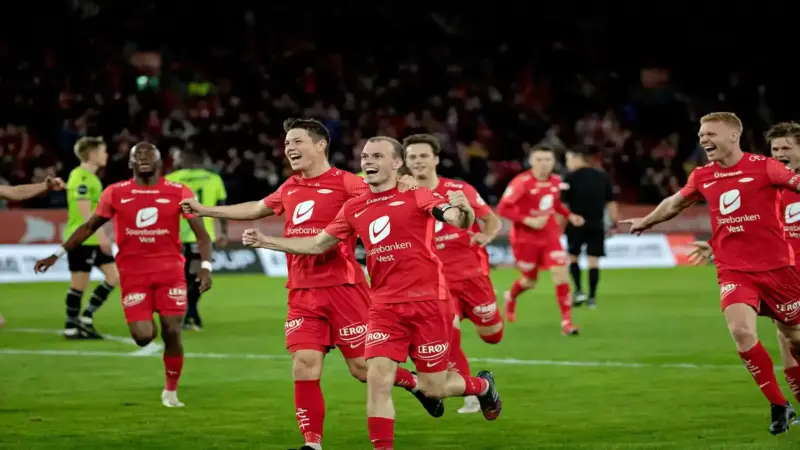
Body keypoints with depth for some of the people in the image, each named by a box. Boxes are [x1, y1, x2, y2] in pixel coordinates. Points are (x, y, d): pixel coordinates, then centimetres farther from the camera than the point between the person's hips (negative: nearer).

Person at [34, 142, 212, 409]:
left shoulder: (179, 193, -1)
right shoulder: (115, 193, 3)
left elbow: (201, 235, 0)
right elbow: (89, 227, 13)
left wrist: (205, 266, -16)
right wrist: (58, 254, 9)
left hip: (170, 270, 0)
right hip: (133, 273, 0)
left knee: (172, 332, -7)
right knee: (143, 336, -13)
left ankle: (171, 391, 14)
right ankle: (146, 322, 26)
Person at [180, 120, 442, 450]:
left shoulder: (344, 183, -8)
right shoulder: (289, 189, 13)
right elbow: (257, 209, 31)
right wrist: (204, 210, 35)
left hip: (343, 288, -5)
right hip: (302, 293, 5)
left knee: (362, 368, 0)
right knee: (304, 367, -6)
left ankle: (414, 384, 30)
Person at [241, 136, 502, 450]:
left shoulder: (416, 196, -6)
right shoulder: (354, 209, 8)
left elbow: (460, 221, -18)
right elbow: (317, 245, 17)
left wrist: (463, 210, -43)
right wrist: (266, 241, 10)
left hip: (428, 303, -4)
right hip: (384, 307, 4)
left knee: (433, 388, 5)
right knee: (377, 380, -12)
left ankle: (482, 386, 38)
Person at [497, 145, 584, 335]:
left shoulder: (556, 181, -1)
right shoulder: (522, 182, -20)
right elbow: (503, 209, -19)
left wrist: (569, 215, 2)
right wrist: (528, 221, -26)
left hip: (550, 235, 4)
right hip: (526, 238, -4)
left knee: (561, 273, -12)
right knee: (529, 280, 10)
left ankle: (567, 321, -7)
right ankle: (511, 297, 47)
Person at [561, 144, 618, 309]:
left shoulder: (570, 178, -4)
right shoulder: (603, 177, 7)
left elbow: (563, 204, -6)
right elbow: (611, 202, 7)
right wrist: (613, 223, 12)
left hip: (576, 224, -2)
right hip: (597, 224, 2)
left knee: (573, 257, 13)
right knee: (593, 261, 4)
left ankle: (579, 291, -1)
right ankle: (592, 297, 3)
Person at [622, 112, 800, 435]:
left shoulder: (763, 167, -9)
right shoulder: (702, 177, 6)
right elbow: (675, 203, 24)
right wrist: (646, 221, 39)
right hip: (733, 271, 2)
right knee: (741, 331, -20)